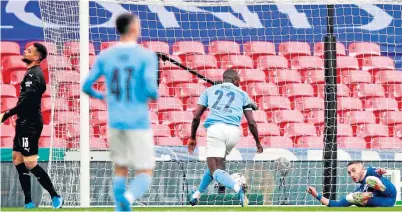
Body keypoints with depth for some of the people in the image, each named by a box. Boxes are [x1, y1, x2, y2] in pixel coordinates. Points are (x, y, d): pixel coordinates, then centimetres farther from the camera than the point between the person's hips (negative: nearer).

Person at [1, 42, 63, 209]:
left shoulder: (34, 75, -16)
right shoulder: (31, 73, 16)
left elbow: (26, 101, -24)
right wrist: (18, 117, 15)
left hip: (30, 125, -11)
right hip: (25, 123, 11)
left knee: (30, 164, -12)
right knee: (18, 160, 10)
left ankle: (55, 197, -7)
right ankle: (28, 203, 11)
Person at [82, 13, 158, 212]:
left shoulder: (104, 57, 1)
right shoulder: (146, 56, -11)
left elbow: (86, 86, 3)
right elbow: (151, 89, -19)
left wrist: (100, 96, 26)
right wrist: (155, 95, 6)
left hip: (115, 123, 4)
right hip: (139, 123, -4)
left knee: (120, 169, 20)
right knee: (145, 174, 2)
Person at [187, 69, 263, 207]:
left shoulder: (209, 91, 22)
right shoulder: (242, 94, 21)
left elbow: (196, 116, 14)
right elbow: (251, 122, 14)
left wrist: (192, 138, 24)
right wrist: (257, 142, 26)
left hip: (215, 129, -2)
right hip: (234, 131, 2)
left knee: (215, 170, -9)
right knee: (216, 163, 26)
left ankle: (238, 188, -37)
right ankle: (198, 194, 31)